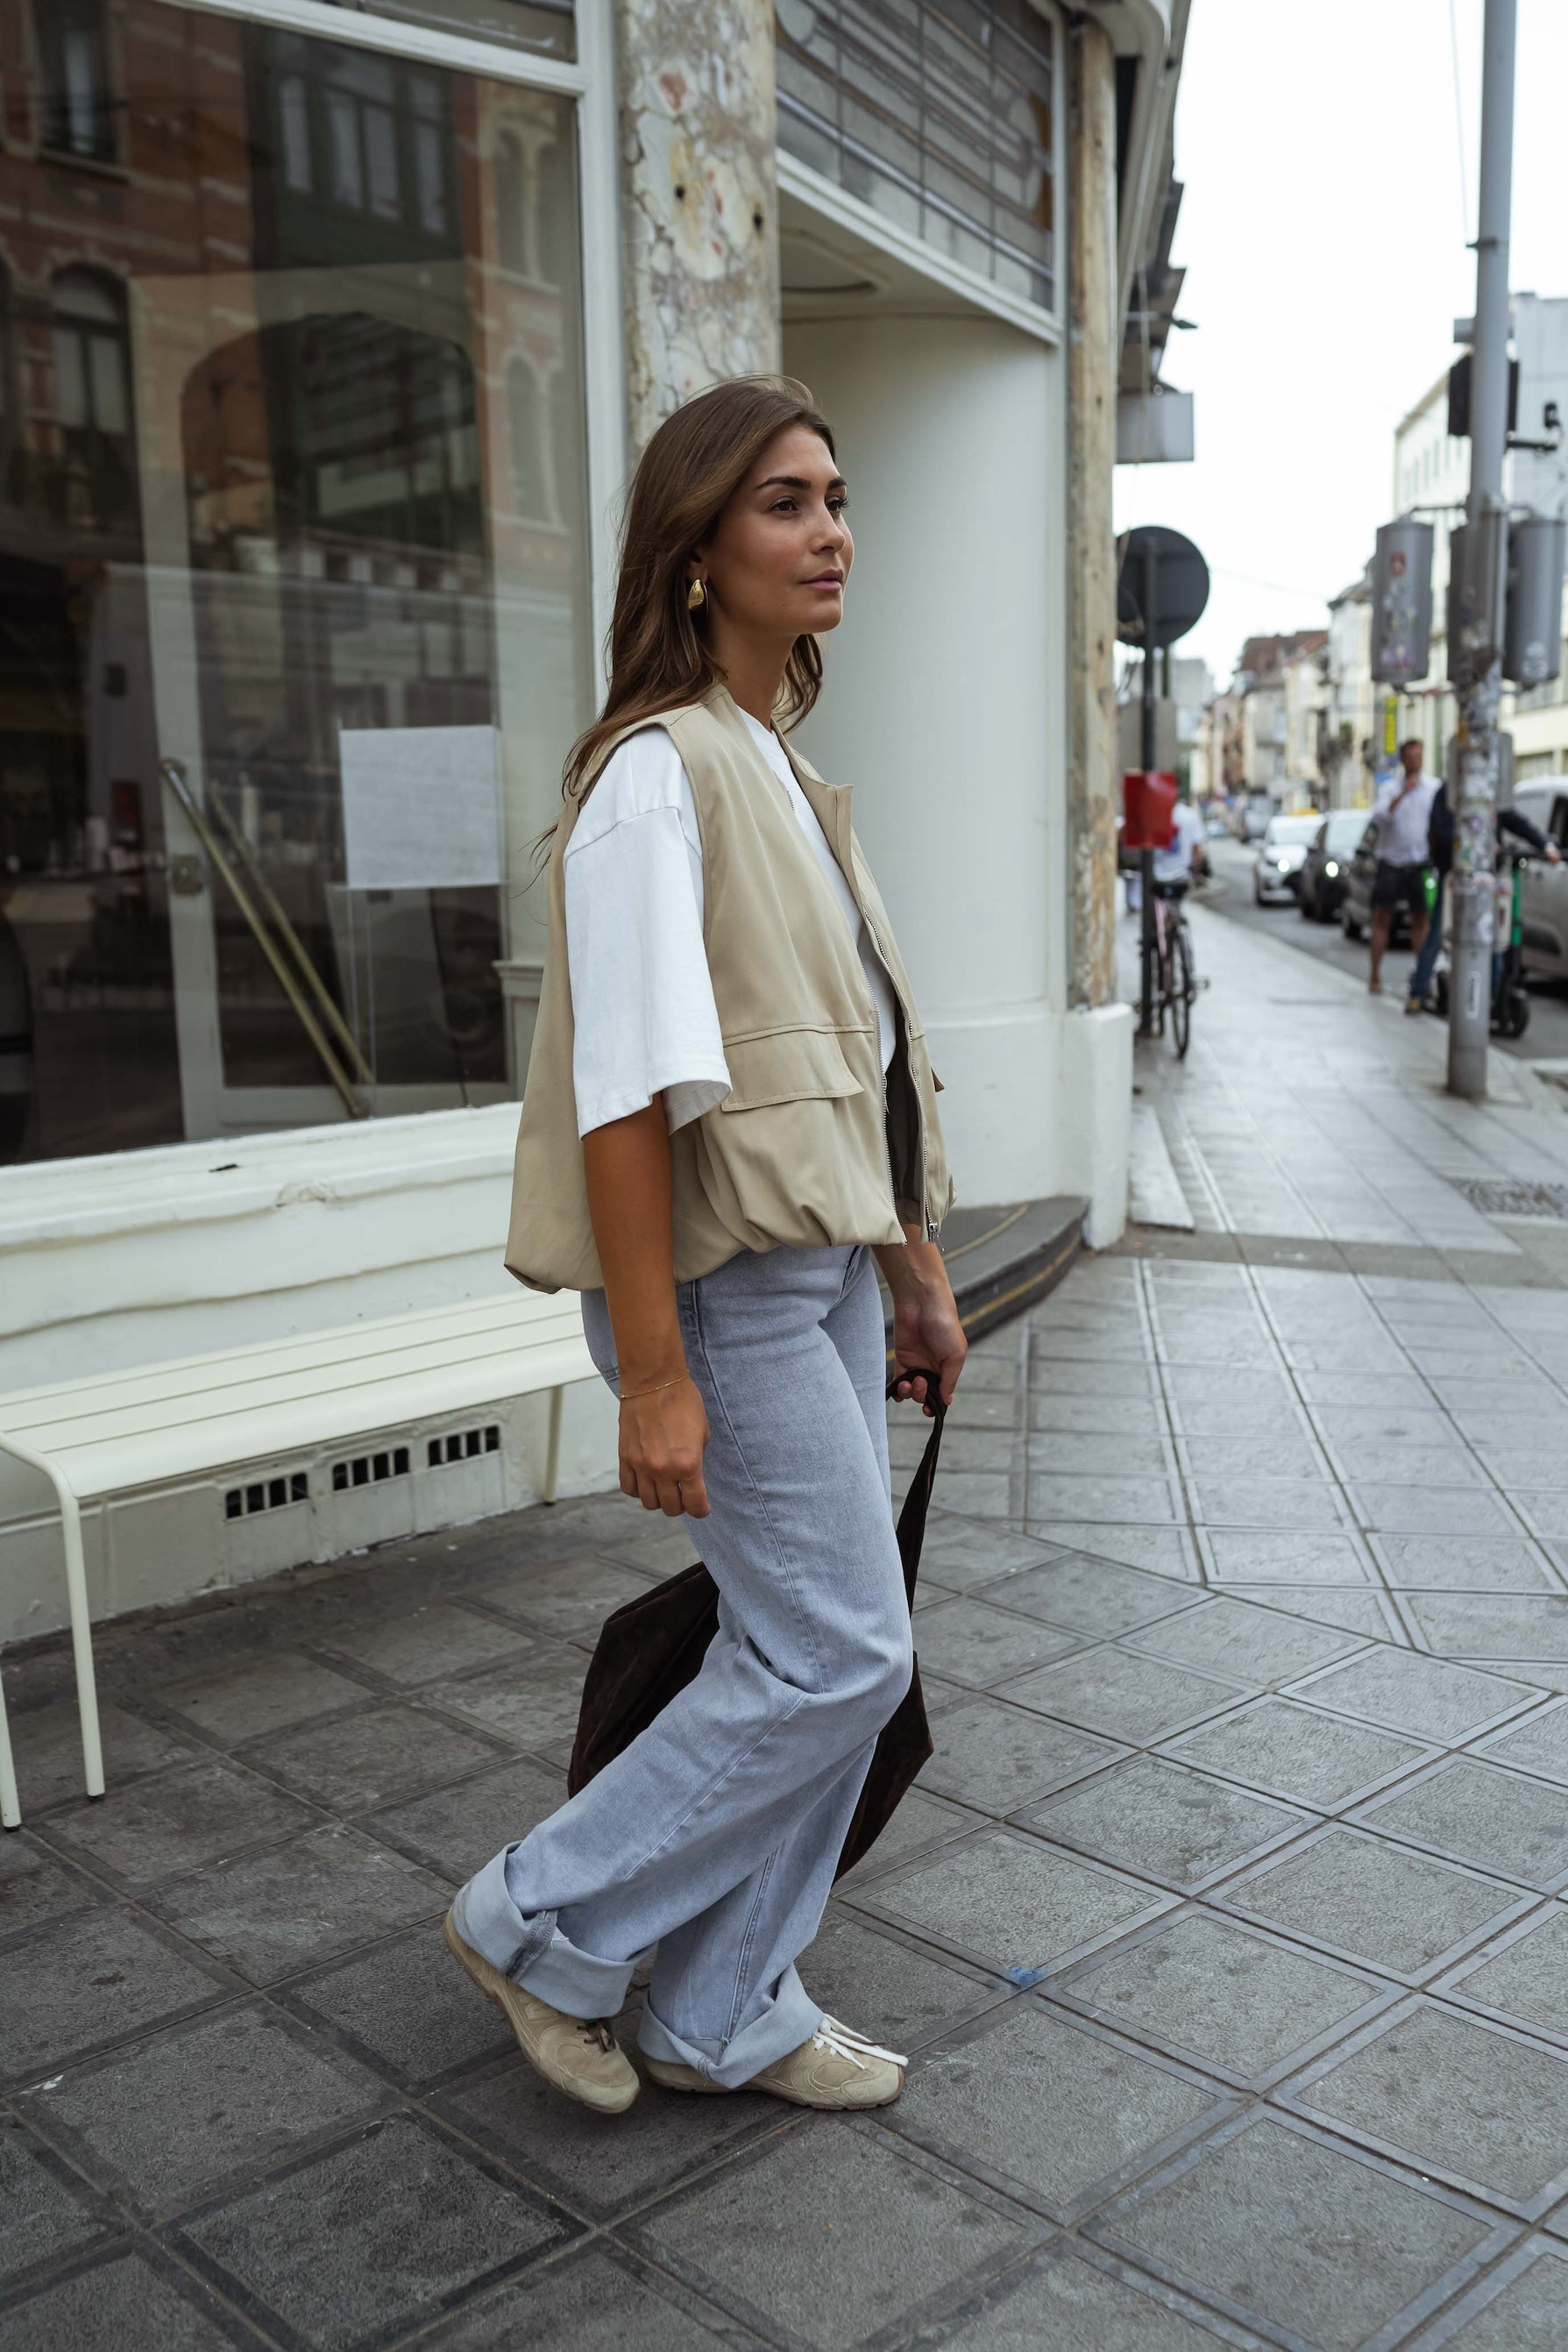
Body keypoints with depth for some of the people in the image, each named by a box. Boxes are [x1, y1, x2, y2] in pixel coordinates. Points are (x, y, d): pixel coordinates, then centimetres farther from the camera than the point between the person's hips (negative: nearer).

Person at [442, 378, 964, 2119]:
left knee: (814, 1649, 13)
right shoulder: (658, 768, -15)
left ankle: (723, 2016, 30)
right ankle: (543, 1925, 17)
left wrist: (915, 1269, 17)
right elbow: (630, 1091, -21)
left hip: (824, 1266, 9)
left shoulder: (785, 768, 15)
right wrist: (653, 1373, -22)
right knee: (837, 1658, -3)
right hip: (724, 1279, -9)